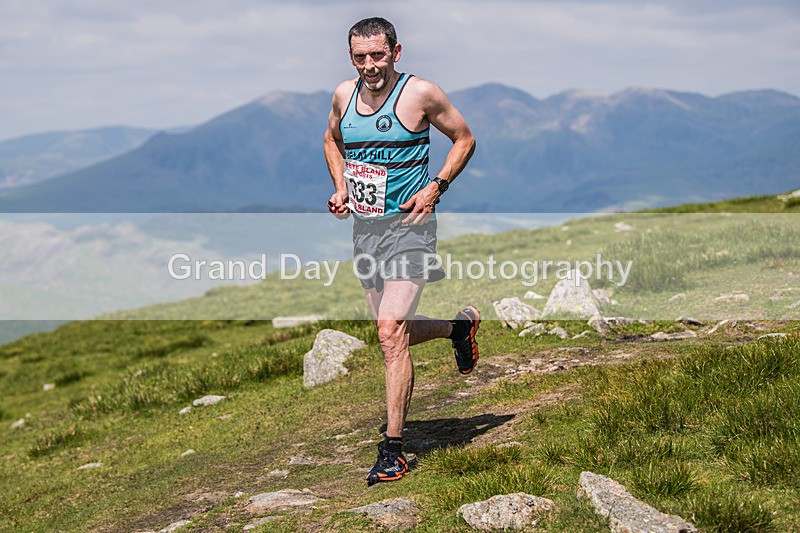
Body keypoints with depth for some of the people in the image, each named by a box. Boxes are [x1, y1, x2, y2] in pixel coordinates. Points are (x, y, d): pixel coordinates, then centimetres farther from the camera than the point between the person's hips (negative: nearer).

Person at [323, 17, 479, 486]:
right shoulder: (344, 95, 5)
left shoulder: (421, 93, -10)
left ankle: (393, 450, -11)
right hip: (364, 225, 6)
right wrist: (340, 187, 6)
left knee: (391, 331, -18)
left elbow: (465, 139, 1)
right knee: (395, 329, 15)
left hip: (408, 224, -6)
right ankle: (461, 326, 45)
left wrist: (435, 189, -12)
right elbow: (333, 141, 24)